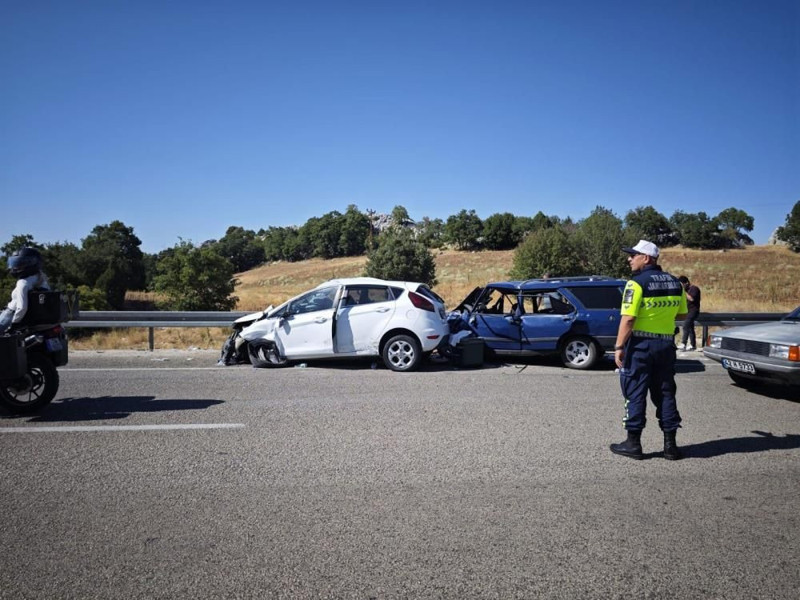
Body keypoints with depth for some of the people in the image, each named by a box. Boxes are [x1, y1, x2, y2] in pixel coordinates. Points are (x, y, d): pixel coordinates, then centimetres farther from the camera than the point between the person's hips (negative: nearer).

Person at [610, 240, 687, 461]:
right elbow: (682, 315, 15)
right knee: (665, 393, 13)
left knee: (635, 393, 3)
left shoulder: (637, 283, -13)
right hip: (666, 345, 6)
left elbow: (628, 319, -19)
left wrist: (619, 347, -15)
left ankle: (633, 443, 8)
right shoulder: (674, 283, 8)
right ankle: (670, 444, 16)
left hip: (640, 344, -6)